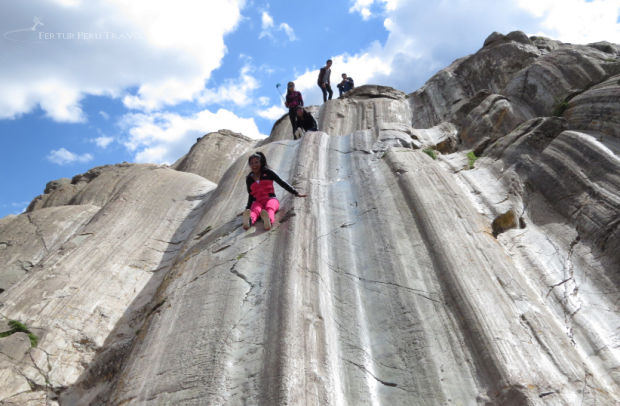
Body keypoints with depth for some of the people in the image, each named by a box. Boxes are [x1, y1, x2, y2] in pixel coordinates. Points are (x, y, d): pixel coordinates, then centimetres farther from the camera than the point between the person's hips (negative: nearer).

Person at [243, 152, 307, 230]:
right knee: (255, 210, -36)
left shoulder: (268, 173, 8)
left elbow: (282, 183, 9)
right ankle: (249, 220, -71)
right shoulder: (249, 178, 14)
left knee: (270, 209, -38)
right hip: (257, 202, 2)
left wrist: (296, 193, 7)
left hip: (270, 199, -1)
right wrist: (247, 209, 13)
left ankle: (268, 220, -73)